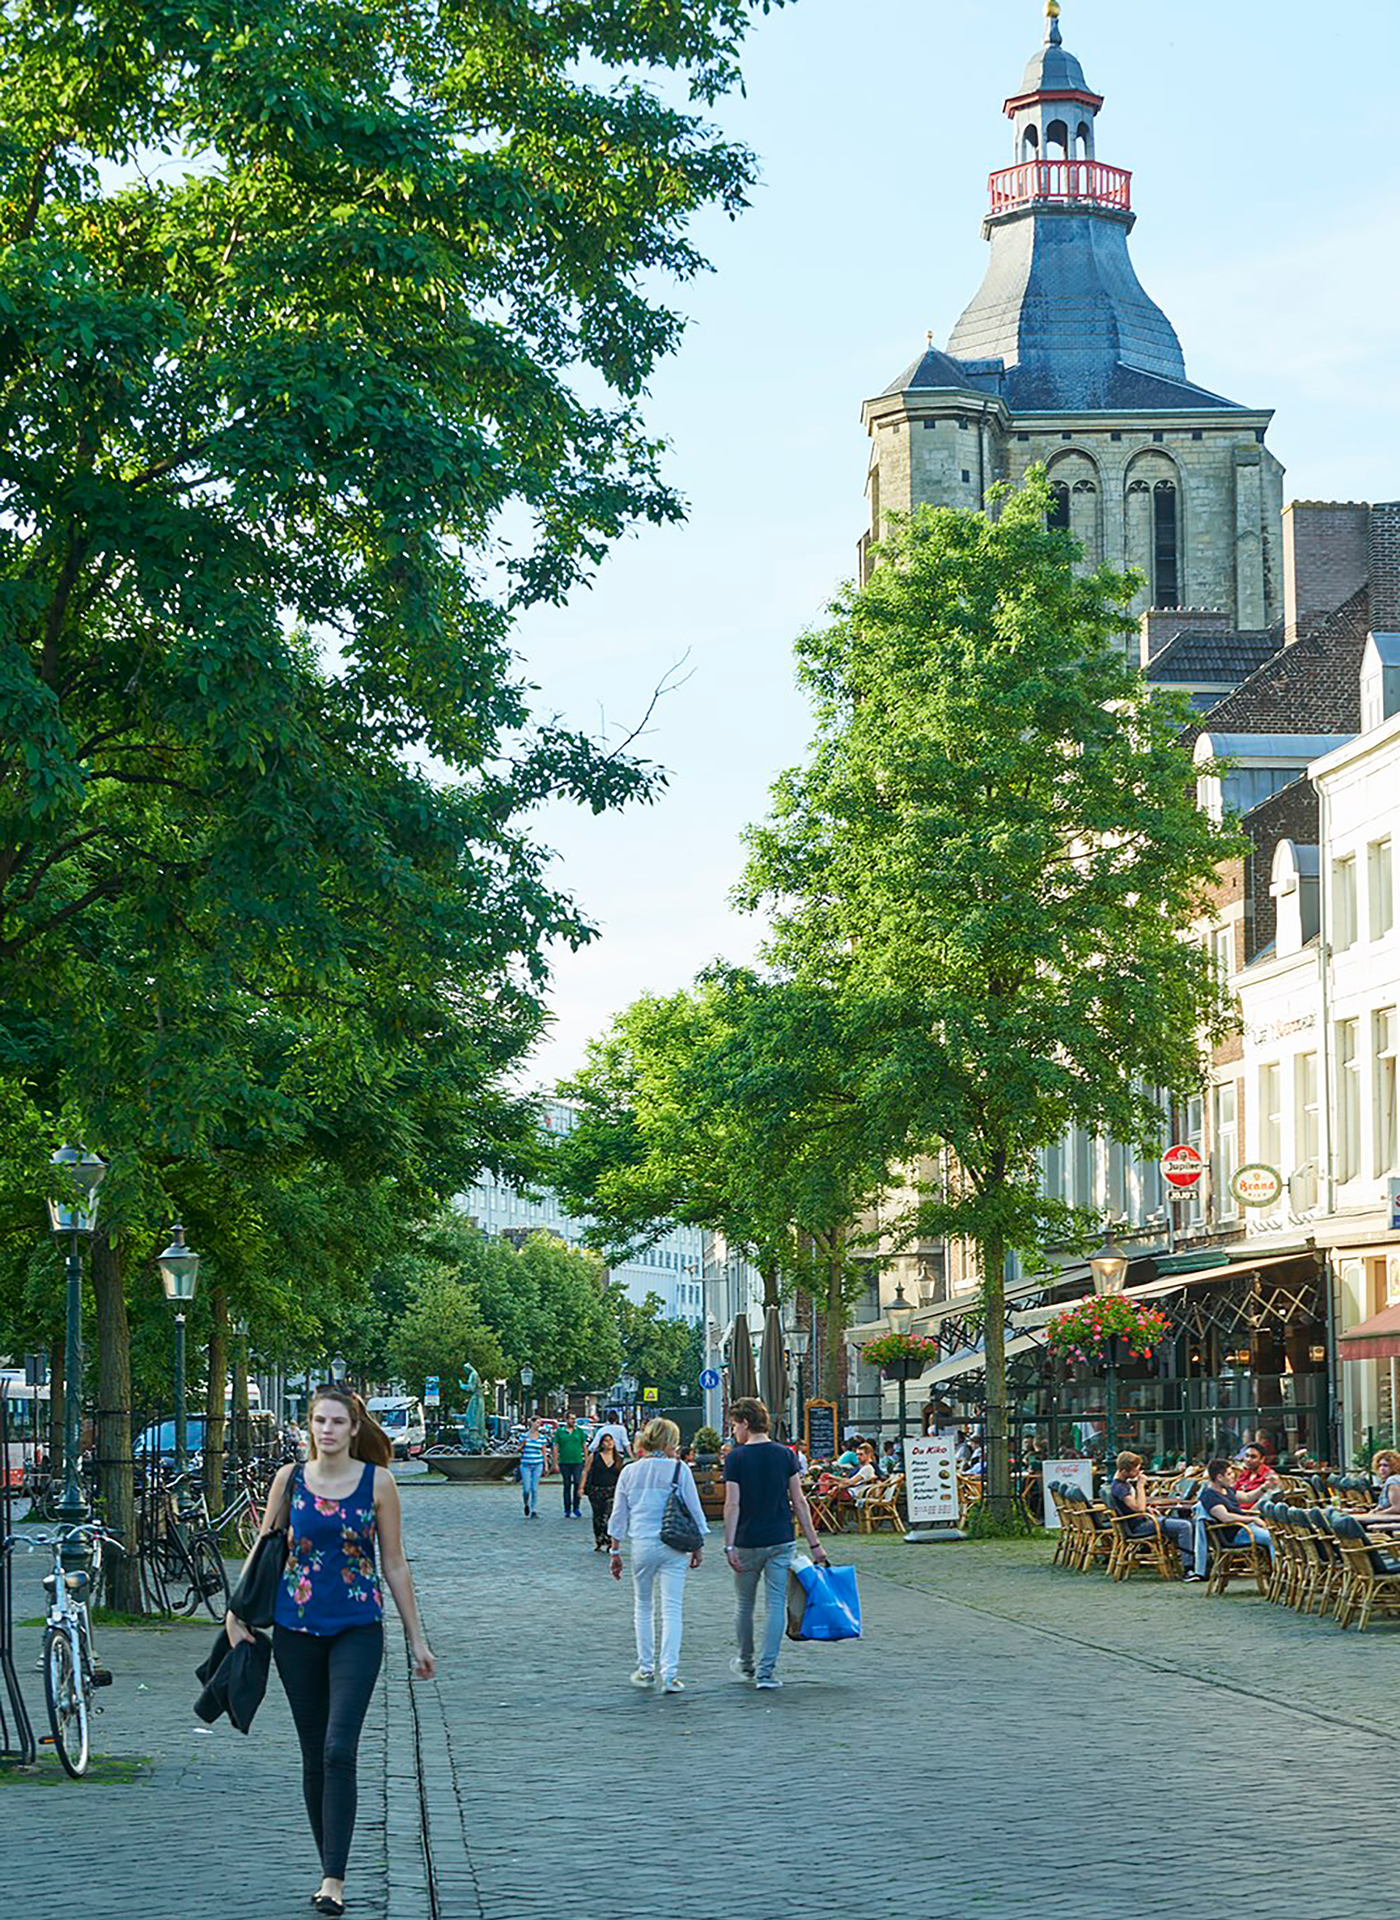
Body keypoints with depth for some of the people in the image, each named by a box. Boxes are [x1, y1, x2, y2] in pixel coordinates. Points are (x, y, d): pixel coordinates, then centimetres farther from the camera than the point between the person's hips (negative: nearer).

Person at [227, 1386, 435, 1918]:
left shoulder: (377, 1482, -2)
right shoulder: (289, 1478, 2)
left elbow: (395, 1566, 3)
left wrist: (416, 1639, 4)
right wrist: (236, 1612, 4)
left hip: (357, 1629, -2)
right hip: (296, 1629, 2)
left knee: (339, 1751, -14)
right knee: (313, 1756, 7)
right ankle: (329, 1868, 18)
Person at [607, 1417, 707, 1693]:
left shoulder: (629, 1472, 6)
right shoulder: (679, 1469, -4)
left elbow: (619, 1516, 9)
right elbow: (694, 1509, 0)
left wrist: (615, 1551, 17)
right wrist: (698, 1546, 11)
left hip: (641, 1546, 3)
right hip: (674, 1546, -3)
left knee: (643, 1607, 18)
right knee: (672, 1610, -1)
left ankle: (646, 1669, 22)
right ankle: (670, 1675, -8)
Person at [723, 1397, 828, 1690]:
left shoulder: (736, 1458, -7)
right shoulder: (785, 1455, 2)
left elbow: (733, 1505, -13)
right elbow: (799, 1502, 1)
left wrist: (729, 1545, -13)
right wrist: (814, 1543, 3)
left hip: (747, 1542, -2)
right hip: (780, 1541, 2)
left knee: (744, 1604, 16)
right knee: (776, 1605, 2)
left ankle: (745, 1662, 31)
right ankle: (766, 1670, -4)